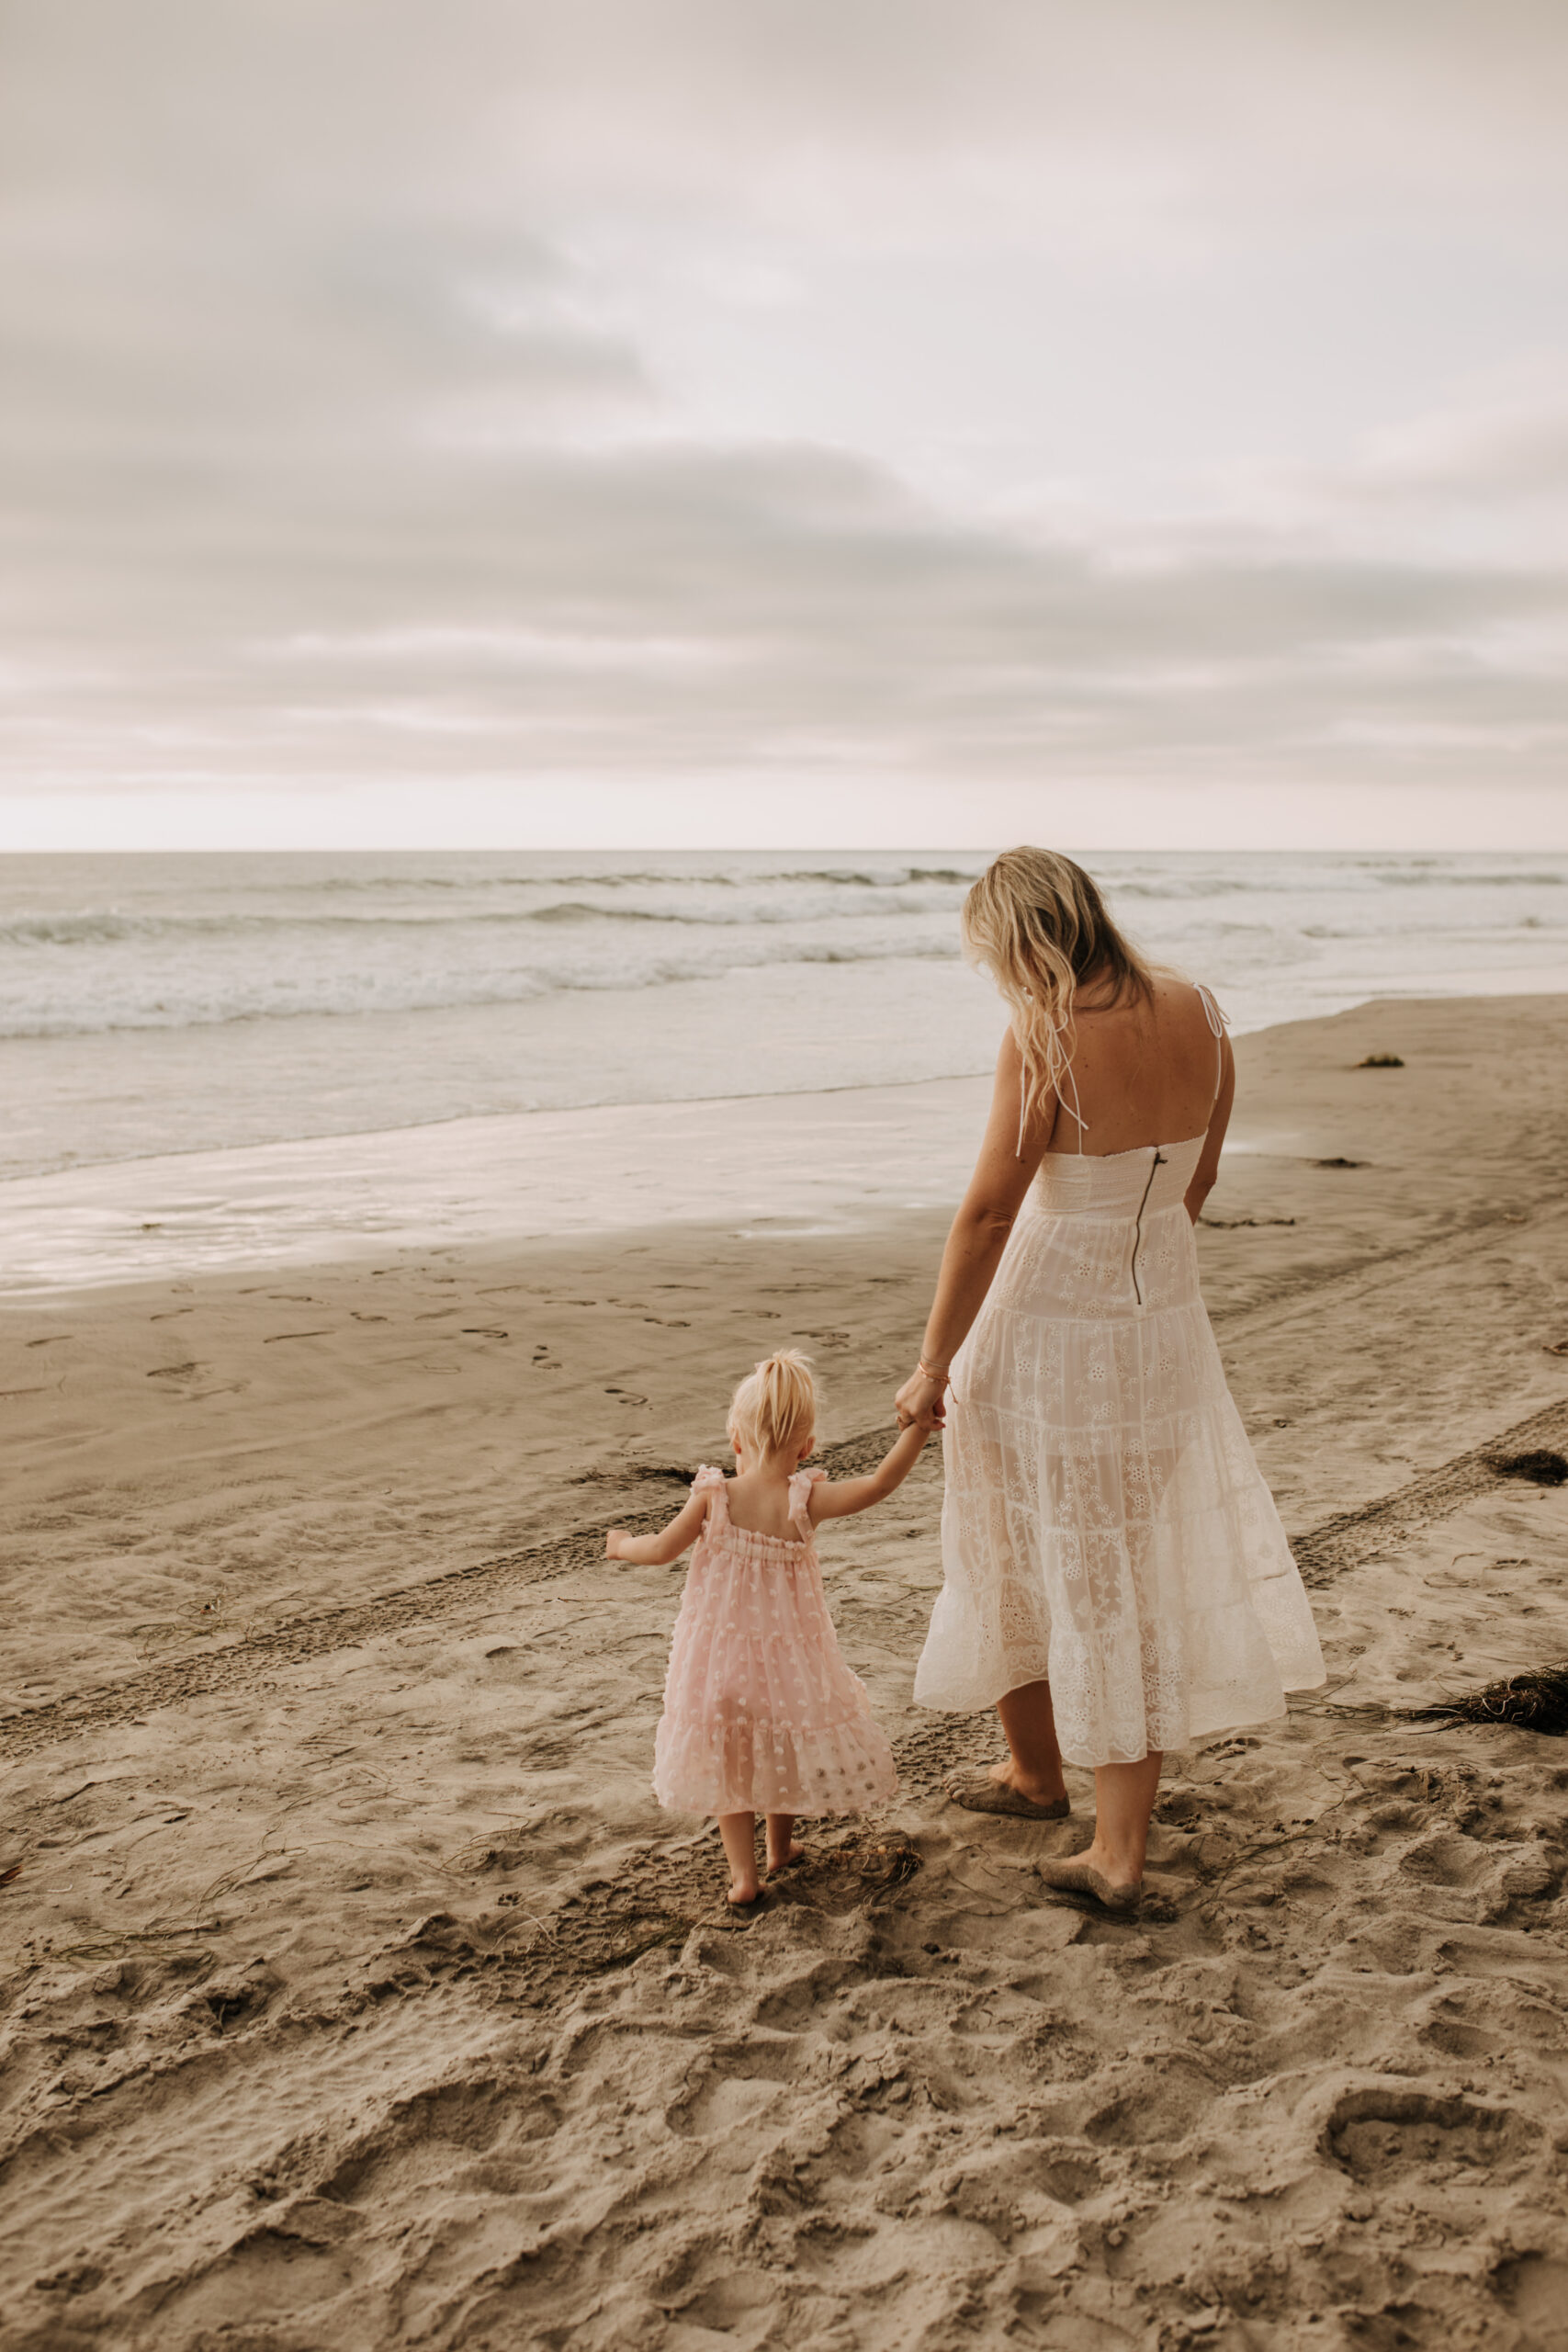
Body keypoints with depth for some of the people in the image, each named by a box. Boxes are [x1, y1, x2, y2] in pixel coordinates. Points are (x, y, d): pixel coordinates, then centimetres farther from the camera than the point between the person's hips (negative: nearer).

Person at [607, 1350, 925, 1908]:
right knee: (786, 1742, 23)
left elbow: (663, 1550, -6)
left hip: (721, 1653, 0)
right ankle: (780, 1846, 41)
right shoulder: (807, 1501, -17)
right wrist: (919, 1425, -20)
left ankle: (743, 1872, 12)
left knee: (726, 1758, 15)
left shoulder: (714, 1497, -13)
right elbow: (880, 1482, -23)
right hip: (787, 1653, 0)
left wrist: (622, 1544, 14)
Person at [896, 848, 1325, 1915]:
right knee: (1138, 1573, 12)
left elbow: (987, 1213, -18)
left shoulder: (1043, 1038, -19)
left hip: (1043, 1328, -5)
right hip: (1166, 1325, 6)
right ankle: (1121, 1854, 16)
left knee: (1019, 1551, 18)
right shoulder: (1199, 1014, -2)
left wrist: (934, 1365, -10)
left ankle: (1036, 1771, 39)